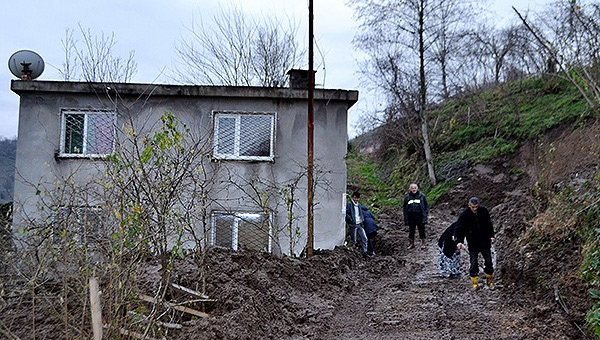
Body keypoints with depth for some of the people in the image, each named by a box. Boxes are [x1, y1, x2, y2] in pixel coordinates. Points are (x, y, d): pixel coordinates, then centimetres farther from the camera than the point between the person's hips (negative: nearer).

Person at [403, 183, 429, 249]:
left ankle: (423, 243, 24)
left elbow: (426, 206, 2)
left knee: (421, 230, 7)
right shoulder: (407, 197, 1)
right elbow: (405, 209, 6)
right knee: (411, 231, 11)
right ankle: (411, 243, 26)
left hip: (420, 216, -1)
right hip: (411, 217, 2)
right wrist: (406, 219, 3)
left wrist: (425, 215, -6)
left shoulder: (422, 196, -3)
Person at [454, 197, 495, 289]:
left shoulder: (484, 211, -7)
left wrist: (491, 236, 8)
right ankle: (475, 281, 14)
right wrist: (459, 241, -26)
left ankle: (489, 280, 25)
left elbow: (489, 224, 9)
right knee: (473, 263, 0)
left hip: (485, 241, 2)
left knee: (488, 261, 7)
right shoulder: (464, 215, -15)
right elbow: (459, 229, -13)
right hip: (472, 243, -2)